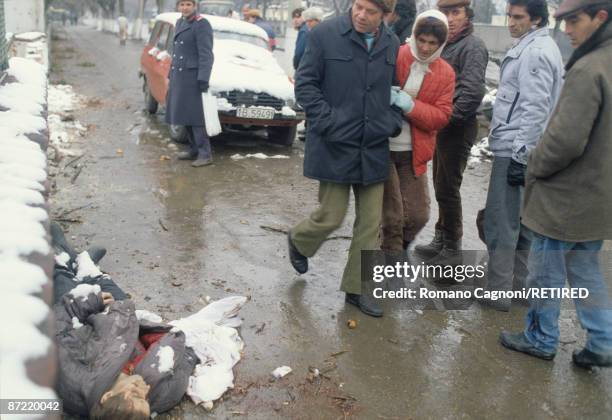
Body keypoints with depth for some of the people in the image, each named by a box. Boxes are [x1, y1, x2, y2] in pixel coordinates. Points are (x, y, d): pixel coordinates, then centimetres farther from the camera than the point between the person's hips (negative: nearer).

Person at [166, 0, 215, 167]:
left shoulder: (202, 24, -13)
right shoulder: (181, 23, 14)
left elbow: (206, 55, -18)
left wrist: (203, 80, -24)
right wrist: (172, 76, 18)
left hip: (194, 76, -9)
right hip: (180, 76, 9)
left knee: (195, 115, -10)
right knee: (184, 114, 10)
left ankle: (205, 154, -6)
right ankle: (195, 150, 19)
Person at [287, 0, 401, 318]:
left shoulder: (392, 44, 4)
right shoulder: (325, 34, -8)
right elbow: (305, 84, -6)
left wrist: (391, 124, 1)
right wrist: (329, 124, -14)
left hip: (374, 149, 4)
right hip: (335, 146, -4)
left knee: (370, 223, 7)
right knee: (331, 217, 3)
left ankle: (357, 288, 23)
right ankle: (298, 241, 37)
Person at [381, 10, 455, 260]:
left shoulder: (445, 74, 3)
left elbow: (441, 117, -4)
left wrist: (411, 106, -20)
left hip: (413, 153, 3)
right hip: (381, 148, -3)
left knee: (418, 215, 7)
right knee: (391, 216, 1)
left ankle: (396, 248, 34)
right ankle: (392, 255, 22)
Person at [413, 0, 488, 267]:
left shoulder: (472, 47, -13)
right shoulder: (447, 45, 15)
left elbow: (472, 93, -23)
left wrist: (447, 119, -18)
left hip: (458, 128, -9)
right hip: (443, 126, 9)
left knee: (447, 189, -4)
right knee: (441, 186, 16)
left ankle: (452, 249, 7)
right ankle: (441, 240, 28)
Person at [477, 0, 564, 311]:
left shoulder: (535, 52, -15)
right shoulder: (533, 47, 17)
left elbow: (535, 110, -21)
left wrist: (520, 155, -21)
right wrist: (521, 152, 21)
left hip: (515, 149, -10)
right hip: (520, 148, 10)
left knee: (500, 221, -4)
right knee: (522, 219, 15)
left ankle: (499, 291, 4)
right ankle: (520, 283, 25)